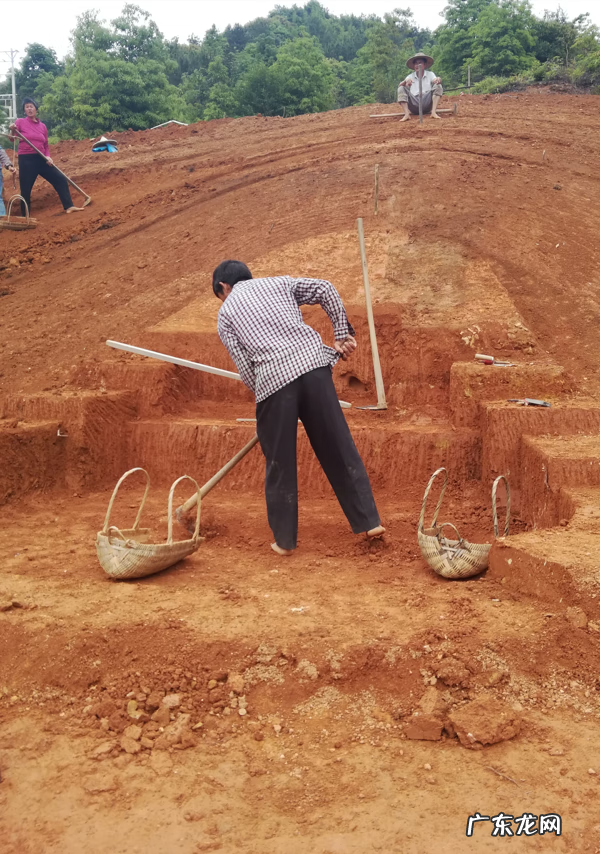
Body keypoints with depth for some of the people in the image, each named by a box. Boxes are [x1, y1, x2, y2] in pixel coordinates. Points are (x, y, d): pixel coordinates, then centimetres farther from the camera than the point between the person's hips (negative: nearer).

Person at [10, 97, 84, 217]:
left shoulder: (42, 126, 10)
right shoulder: (20, 122, 0)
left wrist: (48, 157, -3)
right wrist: (12, 130, -27)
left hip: (41, 159, 4)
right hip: (26, 160, -4)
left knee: (60, 179, -2)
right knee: (26, 189, -3)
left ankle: (69, 206, 2)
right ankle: (25, 217, 6)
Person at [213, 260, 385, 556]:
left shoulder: (225, 313, 18)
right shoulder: (277, 282, 24)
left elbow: (245, 369, 7)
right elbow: (326, 290, 11)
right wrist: (343, 334, 14)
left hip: (272, 377, -2)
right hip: (312, 363, 2)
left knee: (280, 463, 11)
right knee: (339, 448, 10)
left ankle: (284, 540, 20)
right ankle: (369, 521, 16)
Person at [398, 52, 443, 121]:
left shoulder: (430, 74, 9)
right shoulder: (410, 76, 10)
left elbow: (435, 81, -12)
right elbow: (400, 85, -5)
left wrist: (438, 80, -37)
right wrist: (405, 81, -28)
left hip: (427, 104, -1)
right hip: (414, 105, 1)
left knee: (438, 86, -16)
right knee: (401, 89, -13)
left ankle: (434, 112, -30)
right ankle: (406, 114, -29)